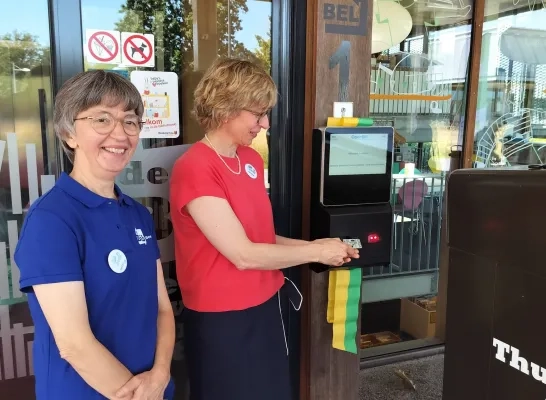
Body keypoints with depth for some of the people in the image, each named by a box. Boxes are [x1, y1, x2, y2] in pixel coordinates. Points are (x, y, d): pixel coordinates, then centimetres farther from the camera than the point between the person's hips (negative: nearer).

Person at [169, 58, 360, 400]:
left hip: (266, 306, 7)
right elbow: (244, 255, -22)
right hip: (223, 319, -7)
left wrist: (311, 244, -5)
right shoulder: (194, 169, -20)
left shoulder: (252, 160, 5)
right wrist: (317, 252, -13)